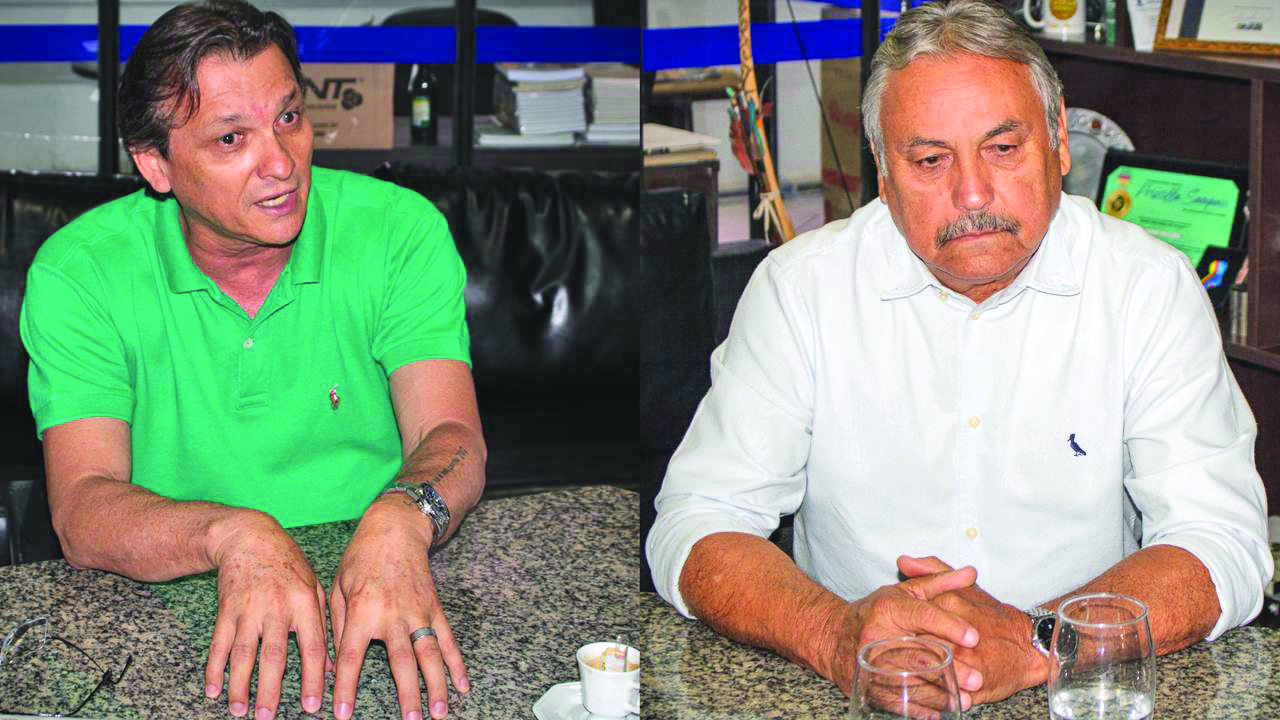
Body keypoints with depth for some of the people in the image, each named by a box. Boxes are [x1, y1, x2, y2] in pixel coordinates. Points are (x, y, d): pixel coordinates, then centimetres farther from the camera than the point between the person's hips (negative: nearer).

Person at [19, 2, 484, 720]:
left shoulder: (401, 231, -2)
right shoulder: (78, 273, -4)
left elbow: (452, 436, -10)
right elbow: (83, 510, -12)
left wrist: (401, 520, -35)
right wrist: (235, 534, -33)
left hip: (382, 604, 1)